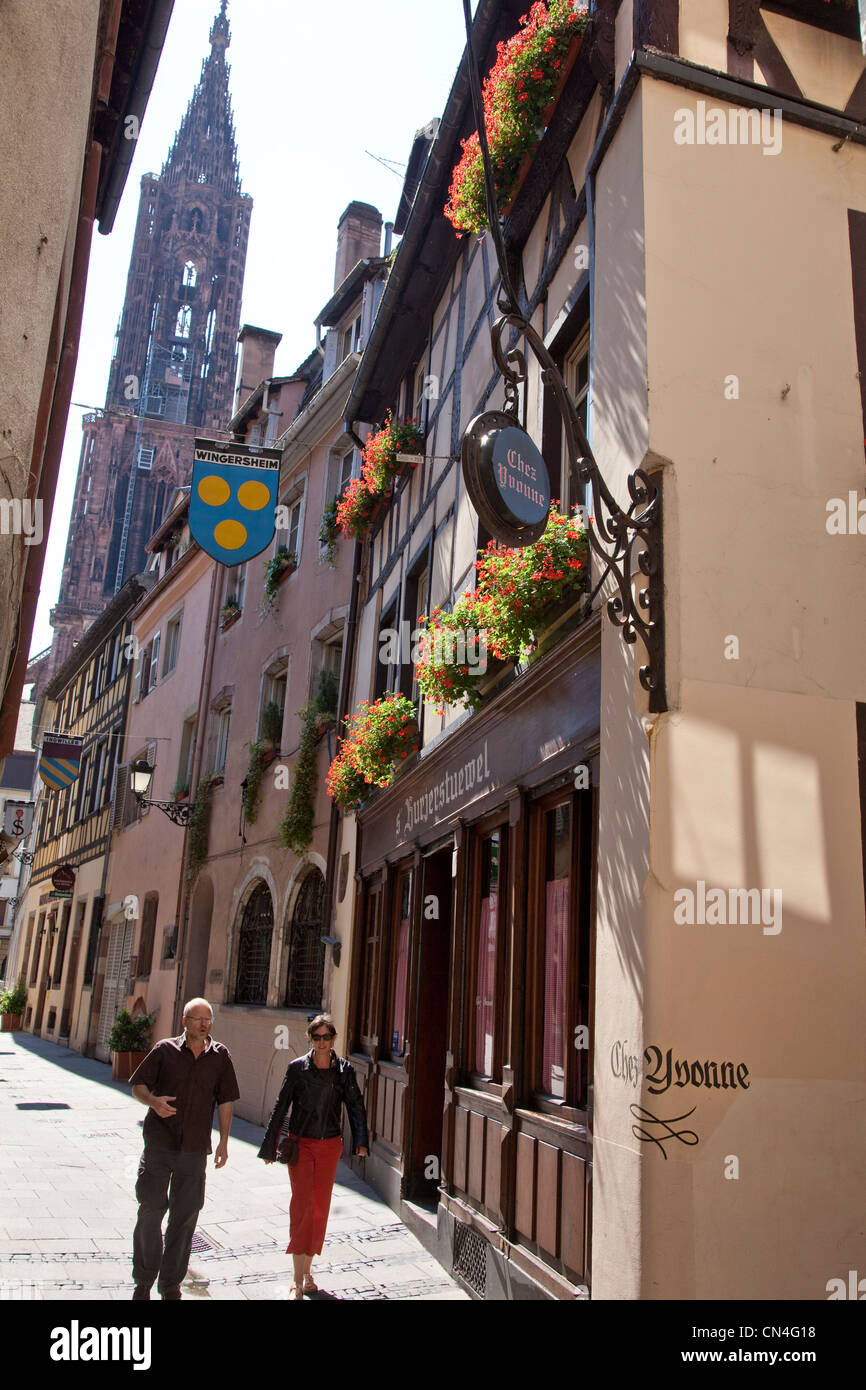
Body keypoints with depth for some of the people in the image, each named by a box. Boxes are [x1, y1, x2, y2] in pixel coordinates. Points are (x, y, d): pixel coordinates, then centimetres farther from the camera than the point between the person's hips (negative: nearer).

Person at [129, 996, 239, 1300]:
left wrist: (223, 1142, 6)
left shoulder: (220, 1056, 4)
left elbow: (225, 1101, 10)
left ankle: (171, 1284, 22)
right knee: (150, 1211, 0)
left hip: (195, 1149, 2)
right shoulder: (165, 1050, 0)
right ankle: (143, 1280, 18)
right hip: (159, 1142, -1)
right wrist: (153, 1101, -17)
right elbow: (138, 1085, 4)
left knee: (185, 1217, 8)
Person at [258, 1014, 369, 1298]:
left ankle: (307, 1271, 23)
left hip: (330, 1146, 2)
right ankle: (297, 1281, -5)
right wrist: (270, 1146, 2)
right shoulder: (297, 1067, -4)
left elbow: (355, 1106, 4)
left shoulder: (344, 1069, 0)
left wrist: (360, 1141, -4)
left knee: (320, 1207, 8)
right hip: (301, 1143, -2)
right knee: (302, 1205, -9)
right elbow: (281, 1107, 0)